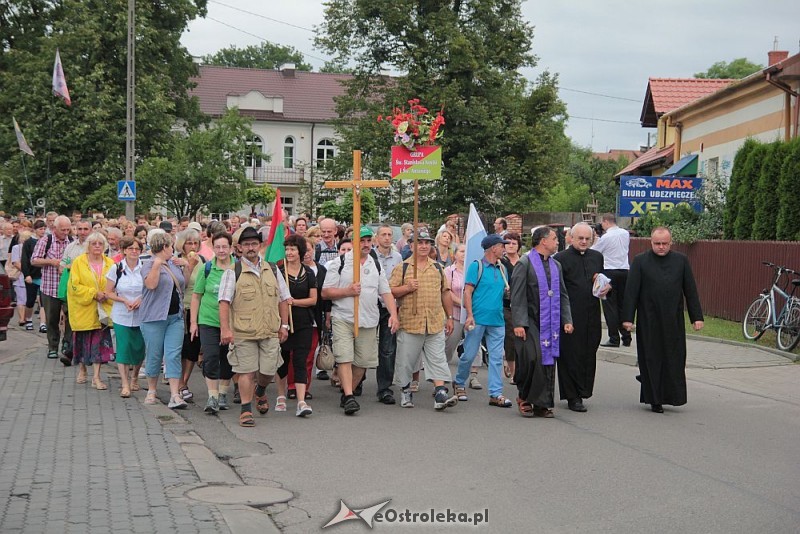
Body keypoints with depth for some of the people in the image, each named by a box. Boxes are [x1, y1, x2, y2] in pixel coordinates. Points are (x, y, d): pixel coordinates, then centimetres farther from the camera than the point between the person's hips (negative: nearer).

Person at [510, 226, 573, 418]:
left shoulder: (556, 266, 15)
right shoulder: (524, 263, -5)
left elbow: (563, 296, 18)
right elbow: (517, 296, -9)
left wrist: (567, 320, 8)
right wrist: (518, 323, -16)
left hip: (550, 323, 6)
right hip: (530, 322, -6)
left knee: (548, 361, 4)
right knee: (532, 358, -17)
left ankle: (542, 404, 11)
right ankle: (524, 397, 3)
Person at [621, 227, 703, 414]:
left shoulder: (681, 261, 5)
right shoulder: (640, 261, -2)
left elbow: (690, 290, 6)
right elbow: (631, 291, -3)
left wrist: (696, 316, 3)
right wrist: (627, 318, -8)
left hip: (674, 322, 2)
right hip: (649, 322, -2)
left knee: (674, 360, 3)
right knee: (652, 360, 4)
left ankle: (672, 396, 14)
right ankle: (654, 399, 12)